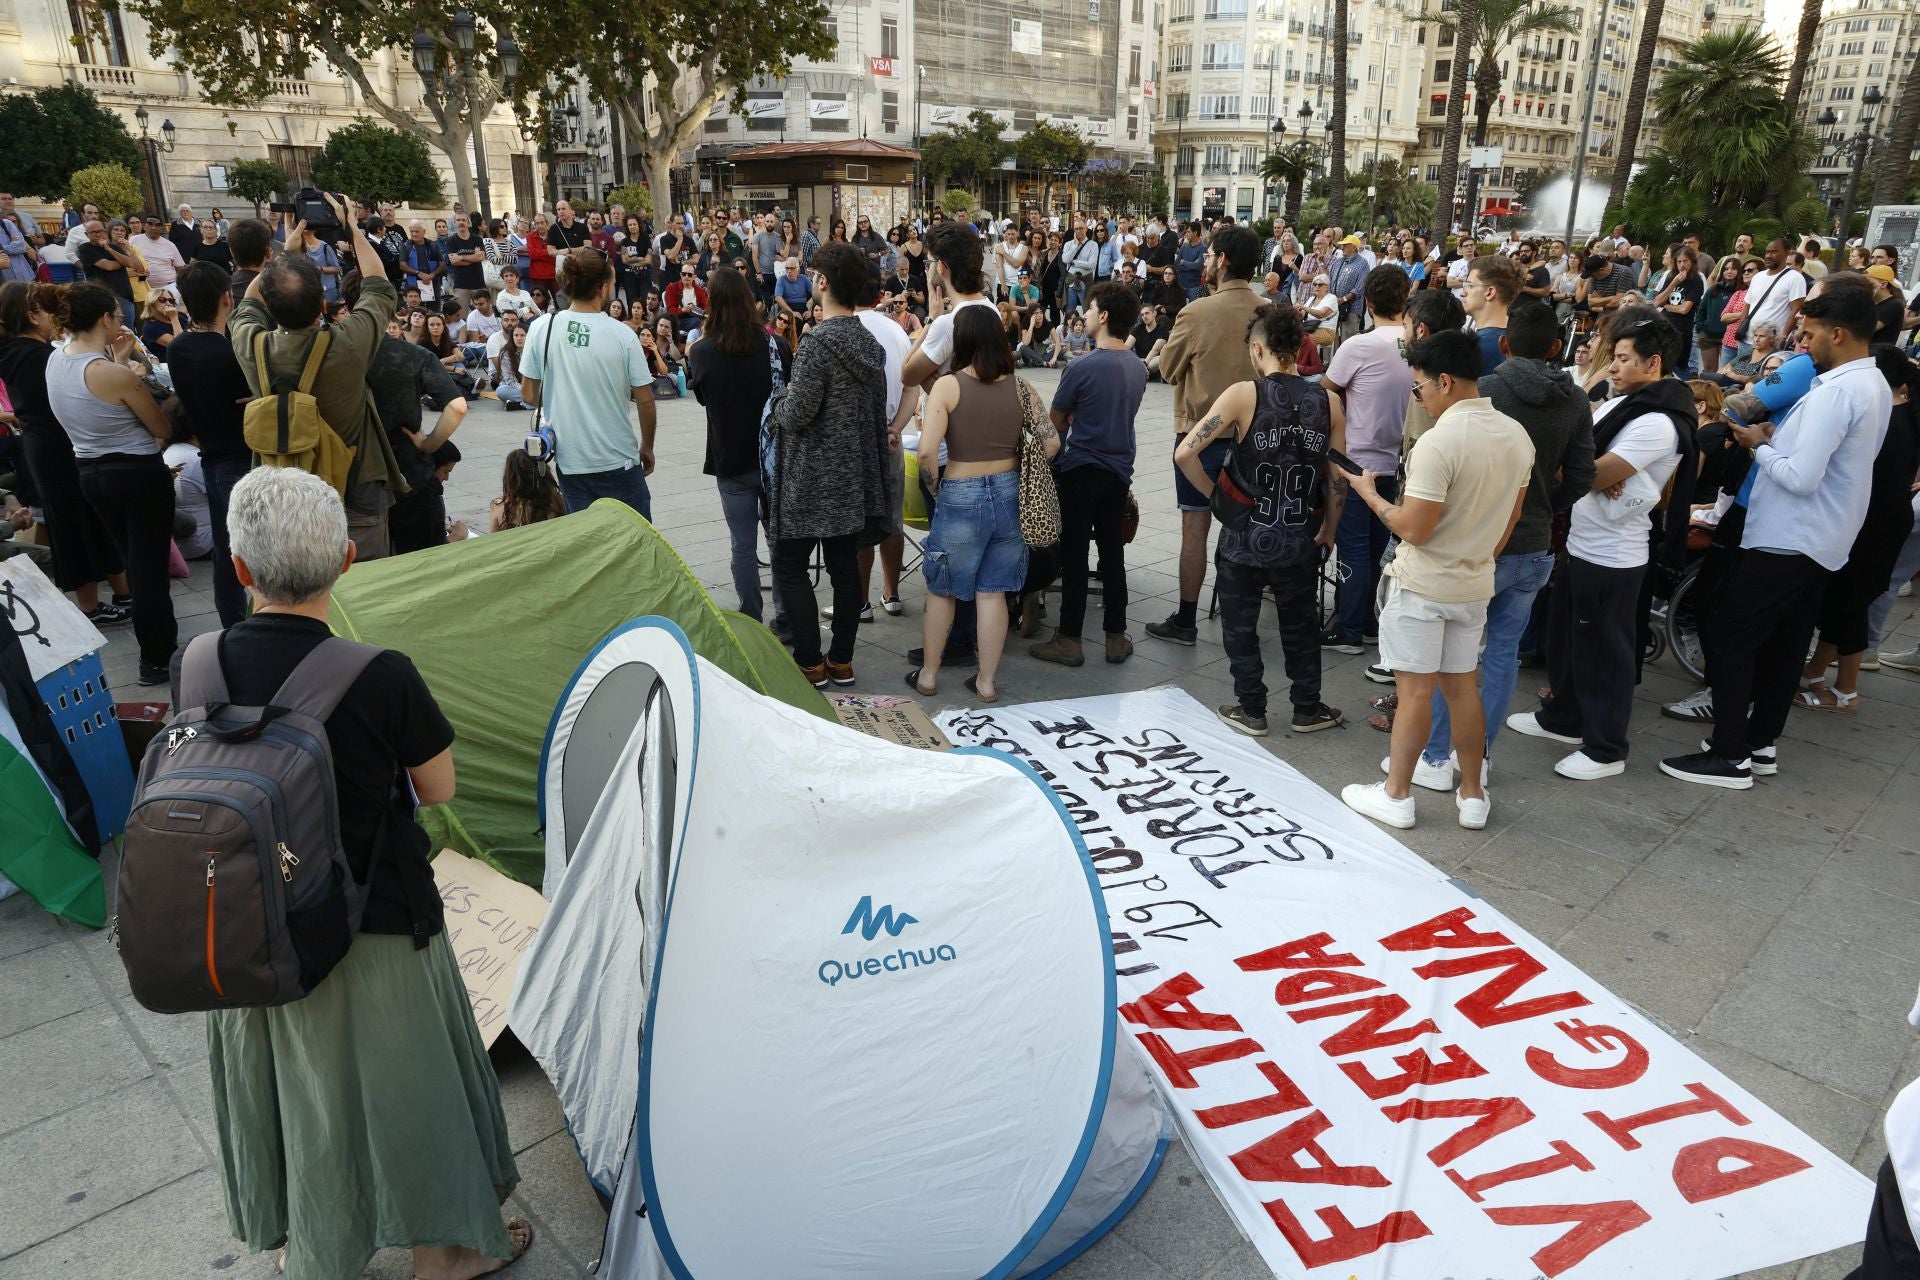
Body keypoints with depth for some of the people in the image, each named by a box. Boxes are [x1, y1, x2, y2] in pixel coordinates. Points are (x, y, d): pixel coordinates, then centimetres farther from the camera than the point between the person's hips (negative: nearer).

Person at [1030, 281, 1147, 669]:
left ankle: (1069, 639, 7)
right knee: (1113, 554, 11)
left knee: (1074, 556, 1)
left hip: (1081, 470, -6)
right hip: (1120, 469, 6)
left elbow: (1055, 420, -5)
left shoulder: (1083, 367, -16)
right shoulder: (1138, 367, 5)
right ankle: (1116, 637, 17)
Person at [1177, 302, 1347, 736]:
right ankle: (1307, 710, 33)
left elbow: (1184, 453, -20)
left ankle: (1251, 710, 26)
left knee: (1241, 626, 15)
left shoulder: (1243, 395, -13)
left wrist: (1215, 495, -5)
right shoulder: (1327, 402, -4)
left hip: (1245, 538, -3)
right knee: (1299, 627, 21)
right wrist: (1328, 531, 14)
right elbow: (1337, 481, 0)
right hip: (1299, 541, 4)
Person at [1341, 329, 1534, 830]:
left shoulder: (1438, 442, -23)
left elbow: (1413, 529, -22)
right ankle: (1472, 795, 25)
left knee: (1415, 690, 2)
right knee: (1461, 685, 17)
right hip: (1475, 584, 7)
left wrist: (1369, 493, -8)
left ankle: (1396, 796, 15)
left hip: (1423, 584, -7)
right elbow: (1512, 515, 12)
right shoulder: (1516, 435, 2)